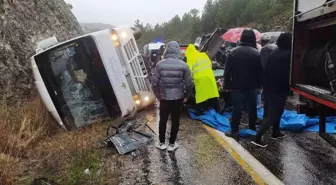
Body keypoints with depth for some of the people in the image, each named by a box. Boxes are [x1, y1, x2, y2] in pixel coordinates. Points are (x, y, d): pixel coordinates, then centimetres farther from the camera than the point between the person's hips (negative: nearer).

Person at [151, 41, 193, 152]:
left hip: (164, 98, 0)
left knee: (163, 120, 16)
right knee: (175, 121, 12)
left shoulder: (160, 64, -8)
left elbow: (155, 83, -6)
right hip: (178, 98, 0)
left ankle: (161, 143, 26)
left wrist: (158, 95, 9)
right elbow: (189, 83, -6)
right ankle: (172, 144, 21)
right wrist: (187, 95, 12)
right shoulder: (183, 65, -7)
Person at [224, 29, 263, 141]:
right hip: (252, 86, 0)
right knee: (252, 108, 16)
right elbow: (261, 72, -1)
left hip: (236, 86, 0)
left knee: (237, 109, 5)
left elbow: (227, 71, -4)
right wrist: (259, 85, 10)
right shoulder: (257, 54, -6)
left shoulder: (233, 52, -4)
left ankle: (234, 132, 6)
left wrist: (227, 84, 3)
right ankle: (252, 128, 29)